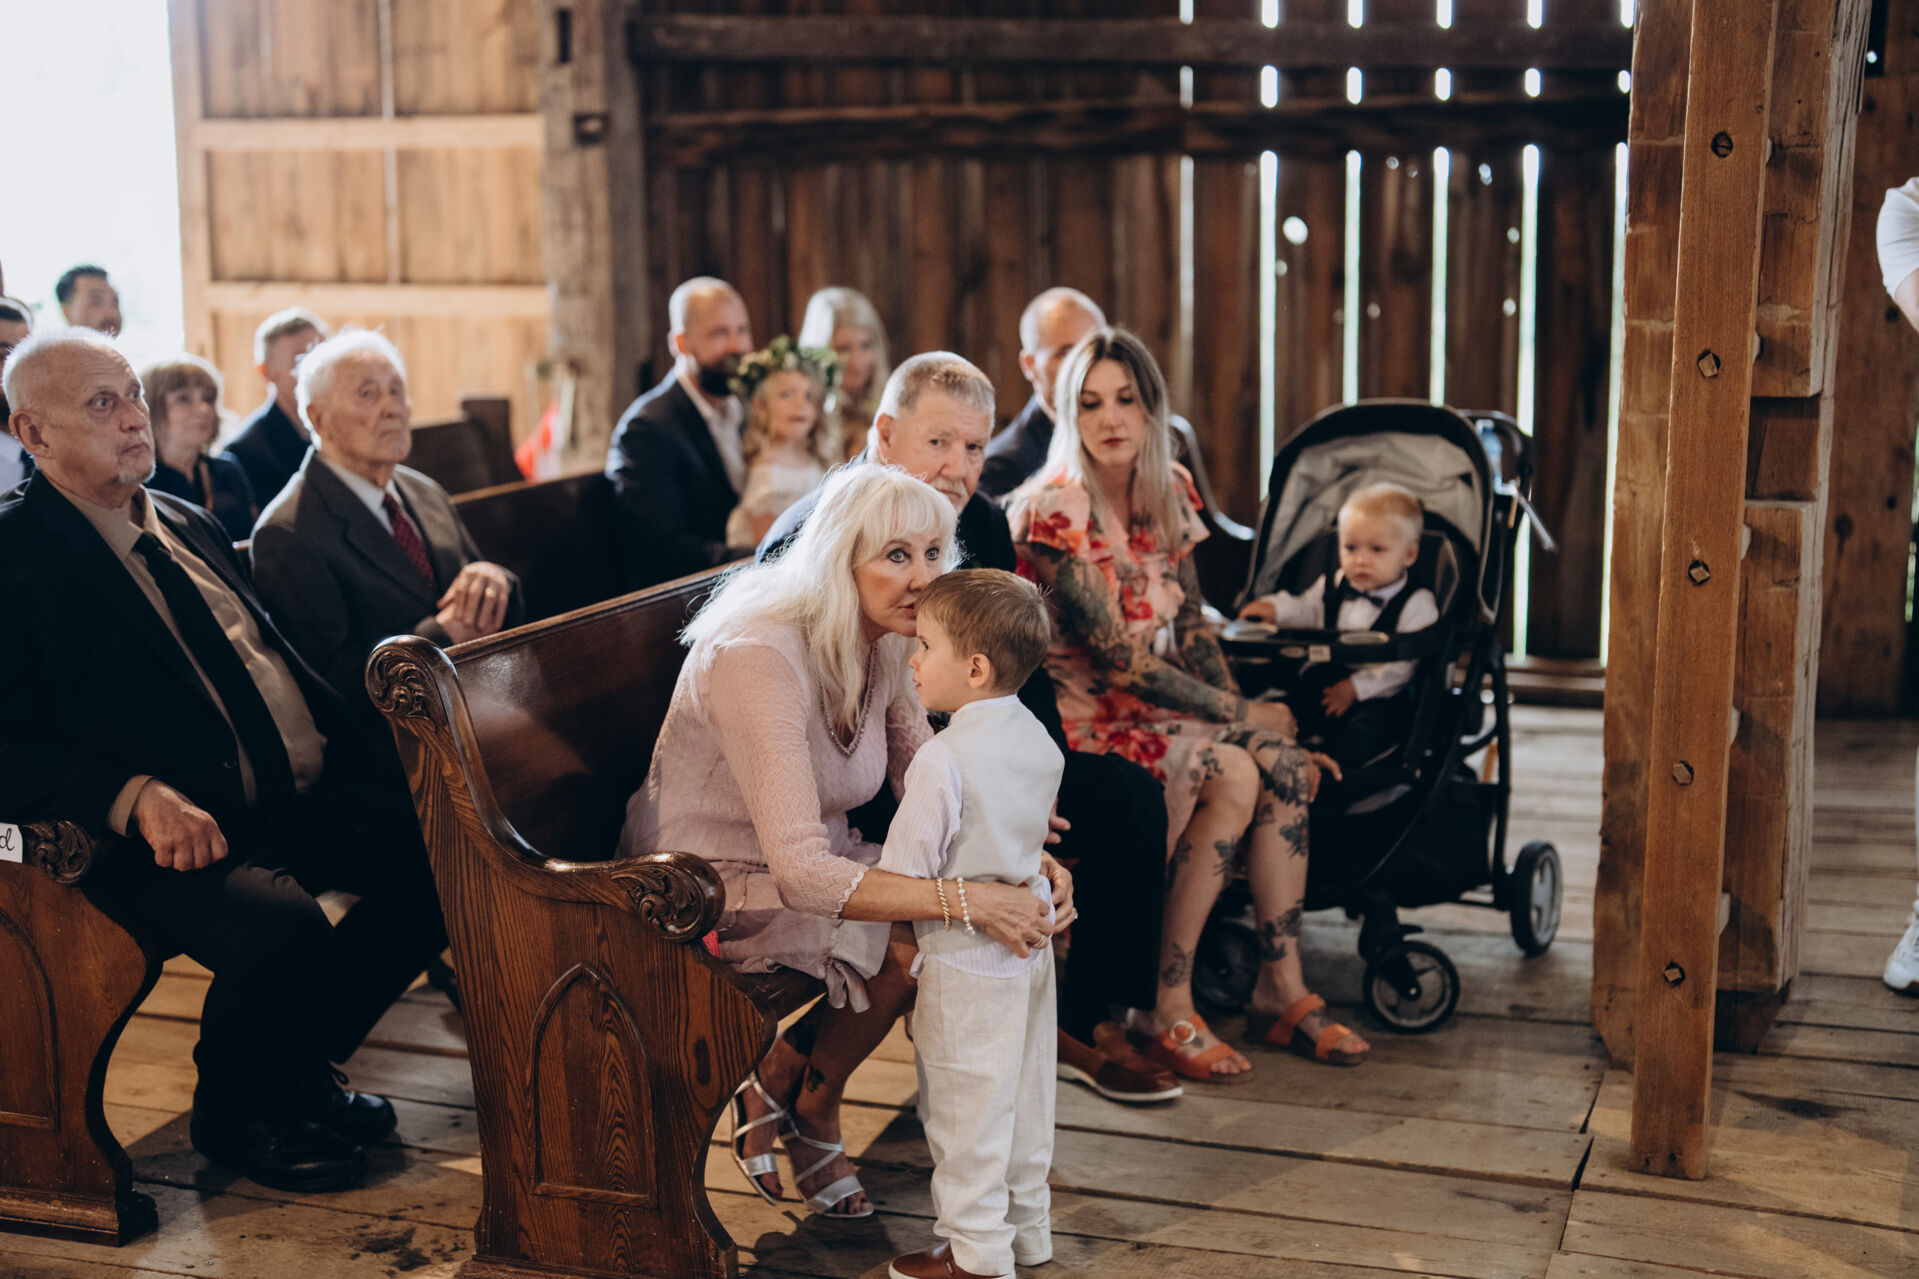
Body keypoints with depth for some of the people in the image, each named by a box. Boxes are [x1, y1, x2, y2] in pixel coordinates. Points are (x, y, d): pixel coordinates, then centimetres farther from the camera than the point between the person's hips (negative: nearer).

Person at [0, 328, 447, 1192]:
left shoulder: (187, 523, 19)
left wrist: (362, 744, 9)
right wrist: (137, 795, -28)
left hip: (305, 795, 8)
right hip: (177, 831, -8)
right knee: (283, 927, -33)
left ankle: (301, 1063, 11)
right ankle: (234, 1109, 2)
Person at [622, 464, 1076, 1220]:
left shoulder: (886, 644, -5)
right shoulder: (760, 655, -31)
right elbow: (801, 873, -37)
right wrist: (967, 900, -42)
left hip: (813, 859, 8)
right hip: (707, 888, -8)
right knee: (910, 945, -24)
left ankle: (787, 1087, 8)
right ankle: (804, 1103, 5)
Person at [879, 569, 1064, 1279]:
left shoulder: (943, 760, -25)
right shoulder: (1037, 738, -1)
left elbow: (903, 873, -21)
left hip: (967, 960, -8)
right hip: (1029, 938, 8)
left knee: (966, 1109, 7)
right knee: (1023, 1095, 20)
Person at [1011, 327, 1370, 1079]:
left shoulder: (1168, 493, 6)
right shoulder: (1053, 509, -17)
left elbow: (1189, 629, 12)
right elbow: (1116, 658, -19)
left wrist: (1244, 715, -3)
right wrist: (1240, 715, -13)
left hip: (1151, 704, 7)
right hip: (1074, 715, -7)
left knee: (1285, 764, -15)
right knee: (1233, 775, -25)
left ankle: (1282, 992, -6)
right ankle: (1167, 1012, -18)